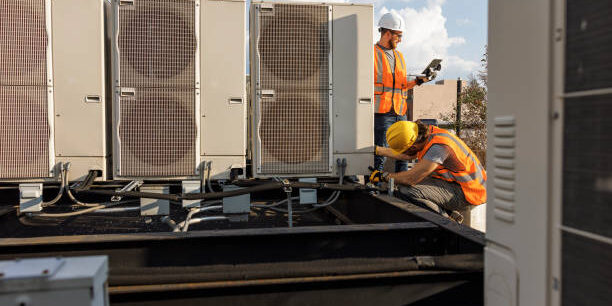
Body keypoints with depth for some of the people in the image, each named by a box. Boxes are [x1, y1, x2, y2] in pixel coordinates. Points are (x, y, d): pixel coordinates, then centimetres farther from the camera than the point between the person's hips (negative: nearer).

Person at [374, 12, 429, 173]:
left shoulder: (399, 55, 21)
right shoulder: (372, 53, -2)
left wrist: (418, 81, 10)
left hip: (400, 113, 7)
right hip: (381, 112, -7)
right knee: (379, 154, -7)